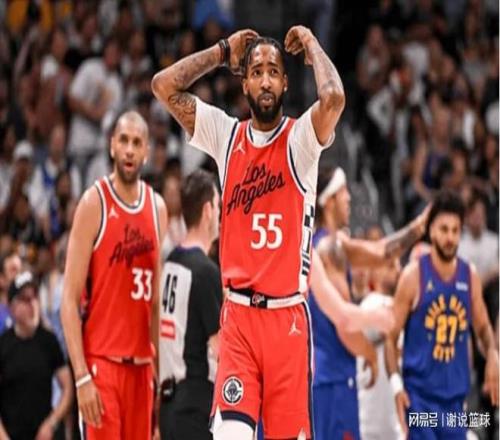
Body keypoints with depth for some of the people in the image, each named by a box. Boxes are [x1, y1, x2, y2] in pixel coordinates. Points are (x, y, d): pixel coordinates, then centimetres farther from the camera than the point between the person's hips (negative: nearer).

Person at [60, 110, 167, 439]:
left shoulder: (157, 208, 11)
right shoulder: (94, 203, -7)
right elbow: (70, 299, -10)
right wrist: (82, 376, -18)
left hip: (140, 362, 6)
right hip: (101, 360, -6)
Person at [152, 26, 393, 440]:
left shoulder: (300, 138, -2)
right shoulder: (226, 135, 8)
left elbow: (334, 98, -23)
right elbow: (165, 86, 5)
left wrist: (311, 44, -6)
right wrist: (223, 52, 9)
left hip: (288, 317, -2)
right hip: (238, 315, 2)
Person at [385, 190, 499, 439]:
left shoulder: (470, 276, 6)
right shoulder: (413, 276, -6)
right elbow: (391, 336, -2)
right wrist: (396, 384, -15)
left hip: (455, 393, 4)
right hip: (420, 393, -4)